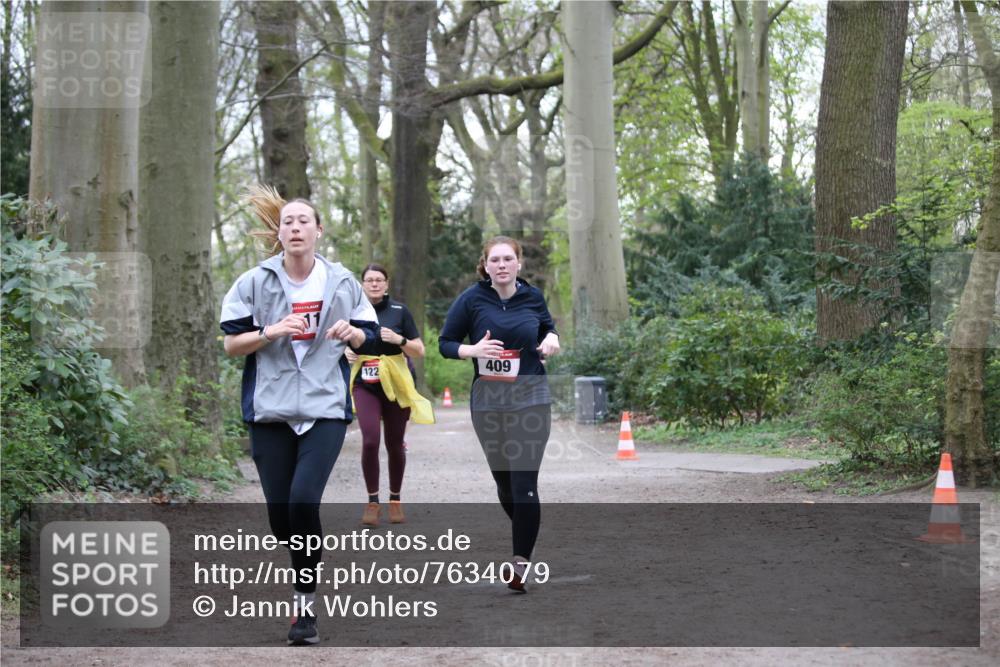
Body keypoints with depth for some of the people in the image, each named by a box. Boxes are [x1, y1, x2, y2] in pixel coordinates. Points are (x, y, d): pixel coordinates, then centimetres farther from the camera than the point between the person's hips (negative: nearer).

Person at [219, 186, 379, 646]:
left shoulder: (341, 282, 4)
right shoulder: (255, 282, 1)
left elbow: (366, 339, 13)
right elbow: (231, 344, 2)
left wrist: (350, 332, -10)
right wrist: (271, 332, -16)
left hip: (325, 409, -1)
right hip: (270, 410, 1)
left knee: (304, 501, -19)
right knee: (280, 514, 1)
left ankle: (305, 601, -4)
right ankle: (307, 568, 35)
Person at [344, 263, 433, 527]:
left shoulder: (399, 311, 0)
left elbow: (419, 351, 2)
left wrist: (399, 339, -16)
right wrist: (346, 353, -5)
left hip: (396, 387, 0)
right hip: (365, 387, 0)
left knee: (395, 445, 6)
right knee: (370, 440, -16)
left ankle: (395, 499, 26)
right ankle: (372, 501, -3)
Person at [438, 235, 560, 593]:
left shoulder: (532, 296, 4)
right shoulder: (472, 299, -2)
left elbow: (547, 325, 24)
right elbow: (444, 343, 2)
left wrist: (552, 338, 1)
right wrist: (474, 350, -17)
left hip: (531, 398, -1)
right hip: (488, 400, 1)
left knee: (524, 481, -11)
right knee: (503, 480, 10)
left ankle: (520, 563, -12)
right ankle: (526, 535, 36)